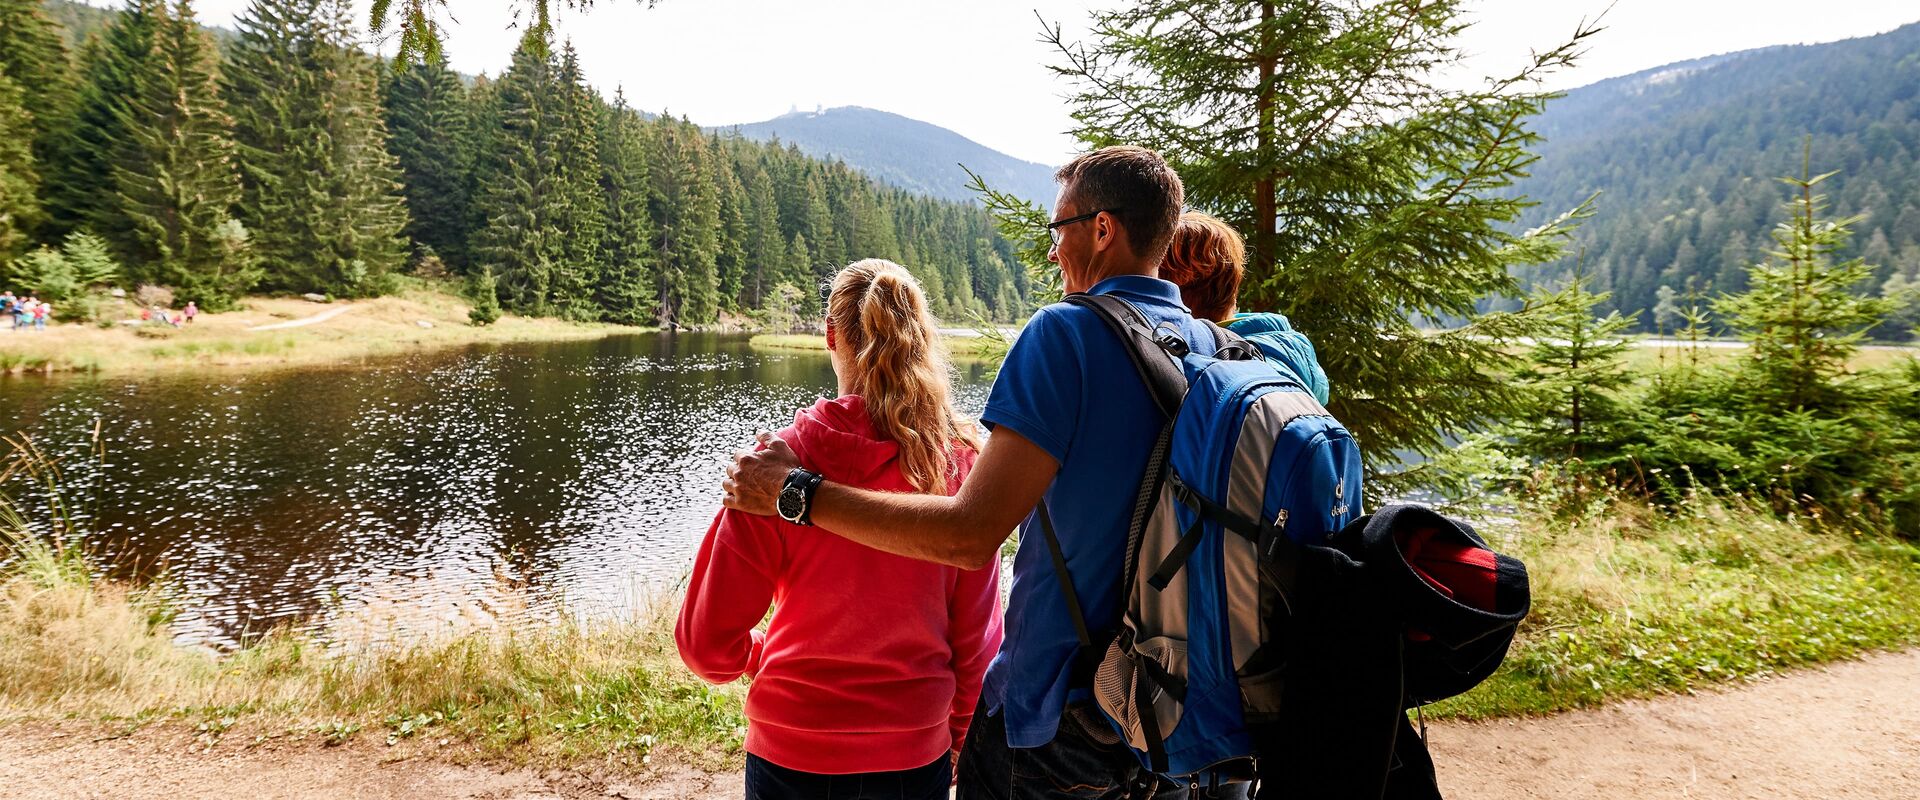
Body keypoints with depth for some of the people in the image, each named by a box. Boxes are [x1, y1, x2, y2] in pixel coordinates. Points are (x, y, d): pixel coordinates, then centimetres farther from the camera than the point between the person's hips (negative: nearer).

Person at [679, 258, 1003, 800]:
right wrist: (957, 735, 12)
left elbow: (706, 643, -11)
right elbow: (977, 634, -5)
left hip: (791, 755, -1)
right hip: (915, 755, 1)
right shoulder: (962, 462, -13)